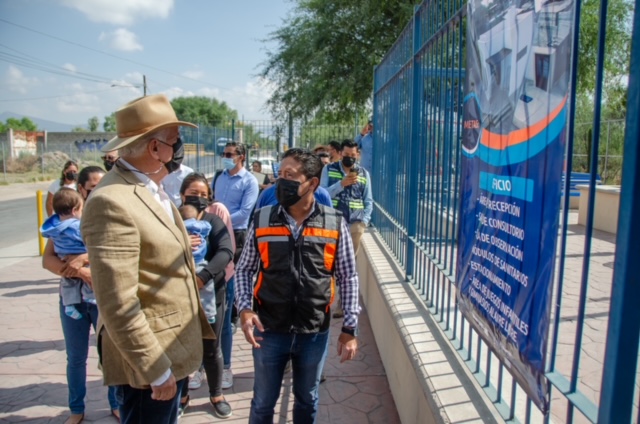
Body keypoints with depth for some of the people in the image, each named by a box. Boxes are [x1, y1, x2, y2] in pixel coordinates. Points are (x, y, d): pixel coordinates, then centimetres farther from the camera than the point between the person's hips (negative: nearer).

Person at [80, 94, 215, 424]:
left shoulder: (152, 187, 5)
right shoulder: (112, 203, -24)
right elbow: (118, 305, -26)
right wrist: (157, 371, -20)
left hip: (173, 348, 9)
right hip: (148, 358, -9)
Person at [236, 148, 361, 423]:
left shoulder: (335, 225, -9)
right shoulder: (261, 221, -7)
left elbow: (348, 278, -2)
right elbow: (244, 269, 3)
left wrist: (350, 328, -3)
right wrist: (245, 308, -13)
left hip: (315, 333, 0)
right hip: (268, 330, 0)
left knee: (307, 401, 22)